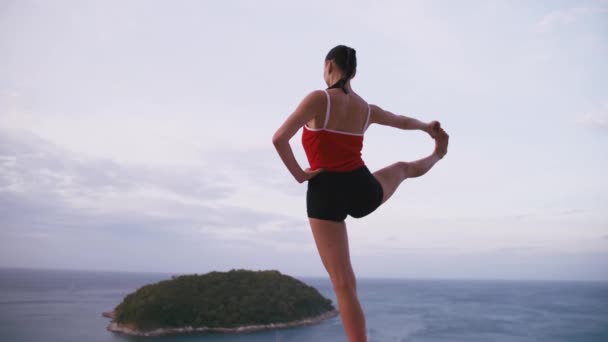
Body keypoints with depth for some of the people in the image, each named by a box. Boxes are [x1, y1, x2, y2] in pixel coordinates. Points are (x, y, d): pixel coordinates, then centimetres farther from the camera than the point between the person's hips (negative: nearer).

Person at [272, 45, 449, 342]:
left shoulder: (318, 99, -10)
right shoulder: (367, 109, 6)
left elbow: (279, 139, -20)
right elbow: (404, 121, 27)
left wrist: (299, 174, -7)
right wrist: (428, 126, 48)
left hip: (325, 194, -5)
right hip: (363, 190, 5)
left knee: (343, 285, -1)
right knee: (403, 168, 39)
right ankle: (437, 155, 71)